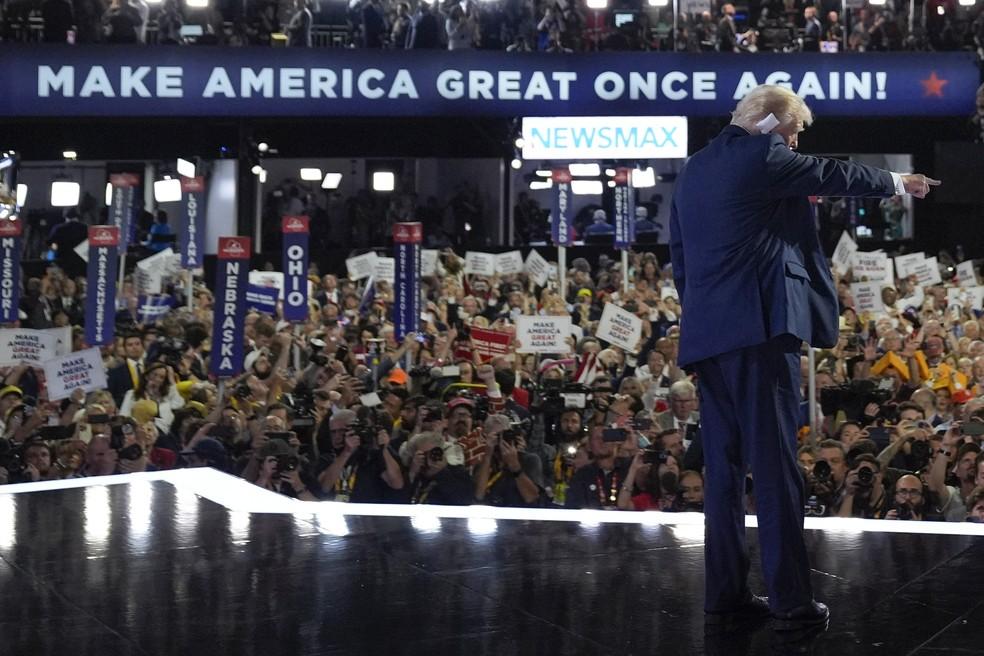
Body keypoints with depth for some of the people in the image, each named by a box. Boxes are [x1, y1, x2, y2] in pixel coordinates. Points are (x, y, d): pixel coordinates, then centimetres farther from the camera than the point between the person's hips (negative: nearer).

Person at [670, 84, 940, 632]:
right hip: (758, 327, -8)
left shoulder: (695, 169, 18)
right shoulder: (762, 155, -4)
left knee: (724, 468, 9)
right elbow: (832, 175, 8)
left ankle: (725, 596, 12)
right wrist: (898, 182, 24)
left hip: (707, 333, 8)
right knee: (776, 465, -6)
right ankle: (791, 602, -4)